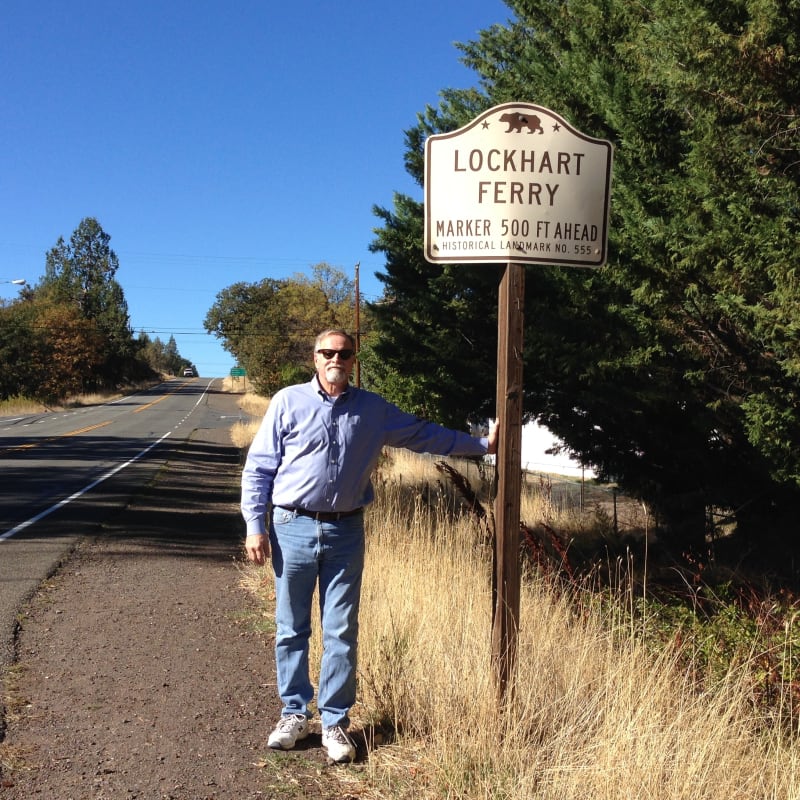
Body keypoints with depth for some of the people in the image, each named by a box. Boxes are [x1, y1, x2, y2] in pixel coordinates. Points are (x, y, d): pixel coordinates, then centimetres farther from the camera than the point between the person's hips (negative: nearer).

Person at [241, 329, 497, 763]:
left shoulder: (374, 409, 7)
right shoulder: (288, 401, 0)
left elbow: (425, 434, 15)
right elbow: (258, 467, 0)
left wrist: (482, 444, 14)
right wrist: (255, 526, -5)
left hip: (346, 532, 2)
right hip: (293, 528, -1)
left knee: (342, 632, 4)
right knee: (291, 628, 7)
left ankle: (334, 722, 17)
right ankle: (294, 714, 23)